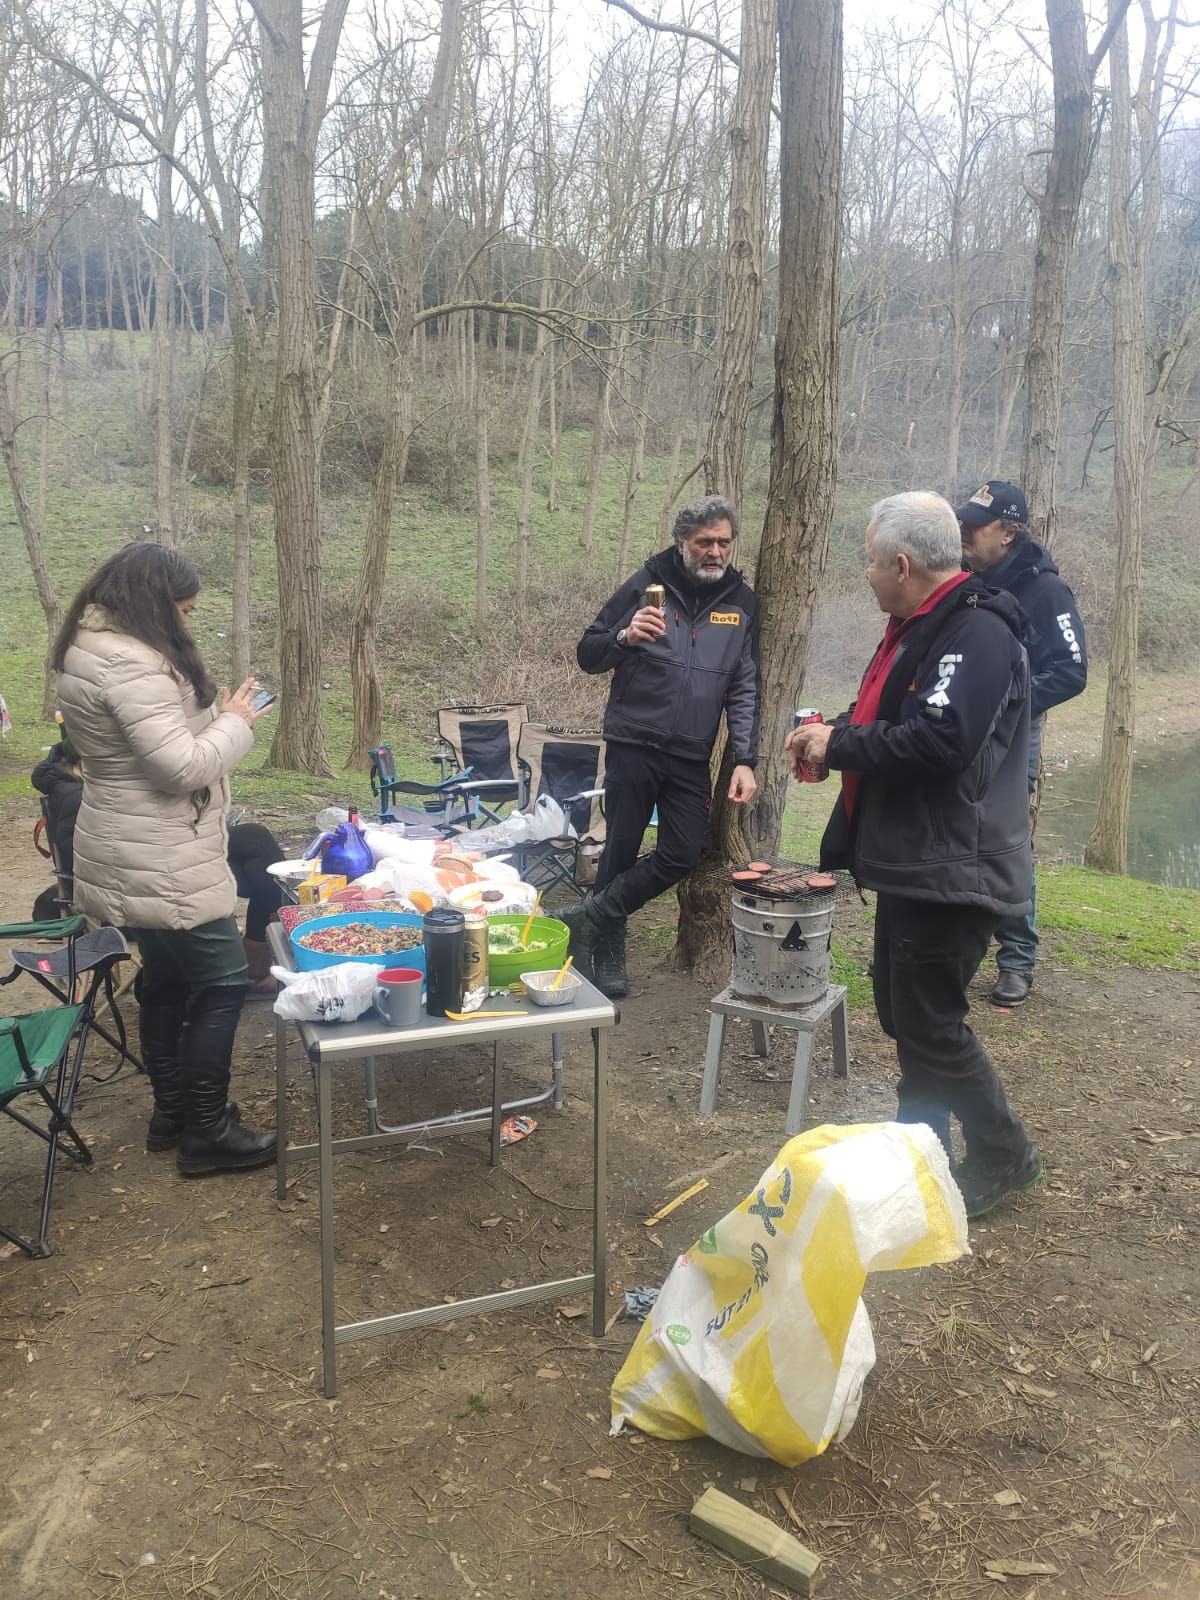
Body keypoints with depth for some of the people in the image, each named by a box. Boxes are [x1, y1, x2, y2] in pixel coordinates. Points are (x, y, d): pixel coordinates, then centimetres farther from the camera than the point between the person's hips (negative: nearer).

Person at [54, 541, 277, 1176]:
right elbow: (183, 767, -26)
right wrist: (235, 723, -11)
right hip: (161, 866, -11)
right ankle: (206, 1132, 9)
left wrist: (212, 713, 7)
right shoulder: (132, 664, -24)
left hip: (139, 857, 11)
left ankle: (171, 1112, 33)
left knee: (166, 980, 20)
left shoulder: (94, 647, 11)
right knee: (222, 982, -2)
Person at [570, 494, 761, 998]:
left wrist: (745, 760, -4)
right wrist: (624, 637, -21)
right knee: (621, 852, 3)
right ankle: (607, 954, 20)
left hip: (692, 758, 3)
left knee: (681, 856, 0)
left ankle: (588, 920, 16)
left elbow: (745, 688, 6)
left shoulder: (741, 601, 5)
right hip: (633, 747, -3)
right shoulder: (646, 586, -3)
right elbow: (587, 655, 1)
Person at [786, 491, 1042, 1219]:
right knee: (904, 1012, 18)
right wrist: (832, 735, 4)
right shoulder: (921, 628, 14)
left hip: (952, 871, -10)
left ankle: (1005, 1156, 17)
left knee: (931, 1023, -2)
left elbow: (939, 742, -32)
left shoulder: (978, 634, -20)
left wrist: (838, 744, -19)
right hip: (912, 862, 11)